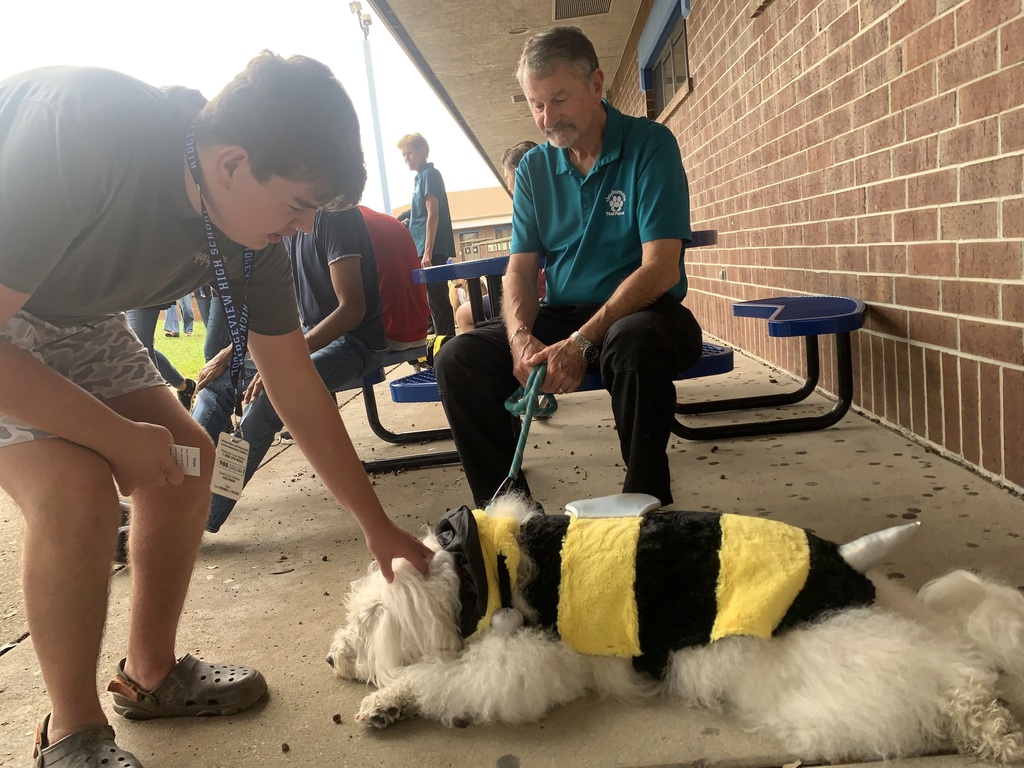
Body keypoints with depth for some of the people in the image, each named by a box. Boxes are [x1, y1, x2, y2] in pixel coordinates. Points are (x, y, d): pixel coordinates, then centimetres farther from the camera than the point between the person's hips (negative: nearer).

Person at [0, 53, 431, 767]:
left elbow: (296, 382, -9)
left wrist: (379, 526, -4)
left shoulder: (252, 225, -15)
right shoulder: (79, 129, -37)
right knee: (74, 484, -24)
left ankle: (151, 674, 18)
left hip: (71, 315, 7)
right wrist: (118, 435, -24)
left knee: (187, 458, -1)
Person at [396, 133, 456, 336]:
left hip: (432, 249, -9)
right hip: (423, 249, 9)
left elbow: (433, 215, -15)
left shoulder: (429, 174, -7)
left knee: (436, 300, -8)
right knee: (435, 299, 10)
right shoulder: (420, 177, 19)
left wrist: (428, 252, -20)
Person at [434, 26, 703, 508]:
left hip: (644, 313, -4)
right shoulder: (533, 169, 8)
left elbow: (661, 268, -17)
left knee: (634, 343, -39)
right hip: (561, 318, 4)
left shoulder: (650, 145, -7)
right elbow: (521, 268, 4)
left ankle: (646, 504, -18)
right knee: (457, 359, -15)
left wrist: (583, 342, -26)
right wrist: (520, 338, -18)